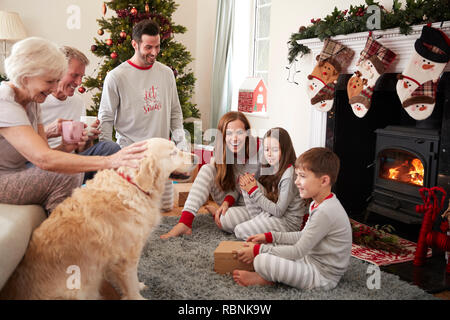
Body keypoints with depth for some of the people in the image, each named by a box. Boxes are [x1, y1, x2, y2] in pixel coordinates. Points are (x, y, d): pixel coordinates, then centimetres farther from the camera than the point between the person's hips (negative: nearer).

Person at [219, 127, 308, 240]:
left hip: (287, 221, -8)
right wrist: (247, 186, -12)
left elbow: (278, 211, -20)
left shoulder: (289, 175, -21)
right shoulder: (266, 169, 5)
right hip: (265, 212, 8)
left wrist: (254, 191, -16)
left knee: (241, 230, -23)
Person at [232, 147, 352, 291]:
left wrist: (259, 250, -16)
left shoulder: (325, 212, -26)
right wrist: (269, 236, 8)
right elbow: (303, 236, 16)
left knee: (262, 260, -25)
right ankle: (270, 274, -4)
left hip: (323, 276, -11)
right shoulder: (318, 204, 6)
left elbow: (297, 251, -23)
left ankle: (262, 278, 4)